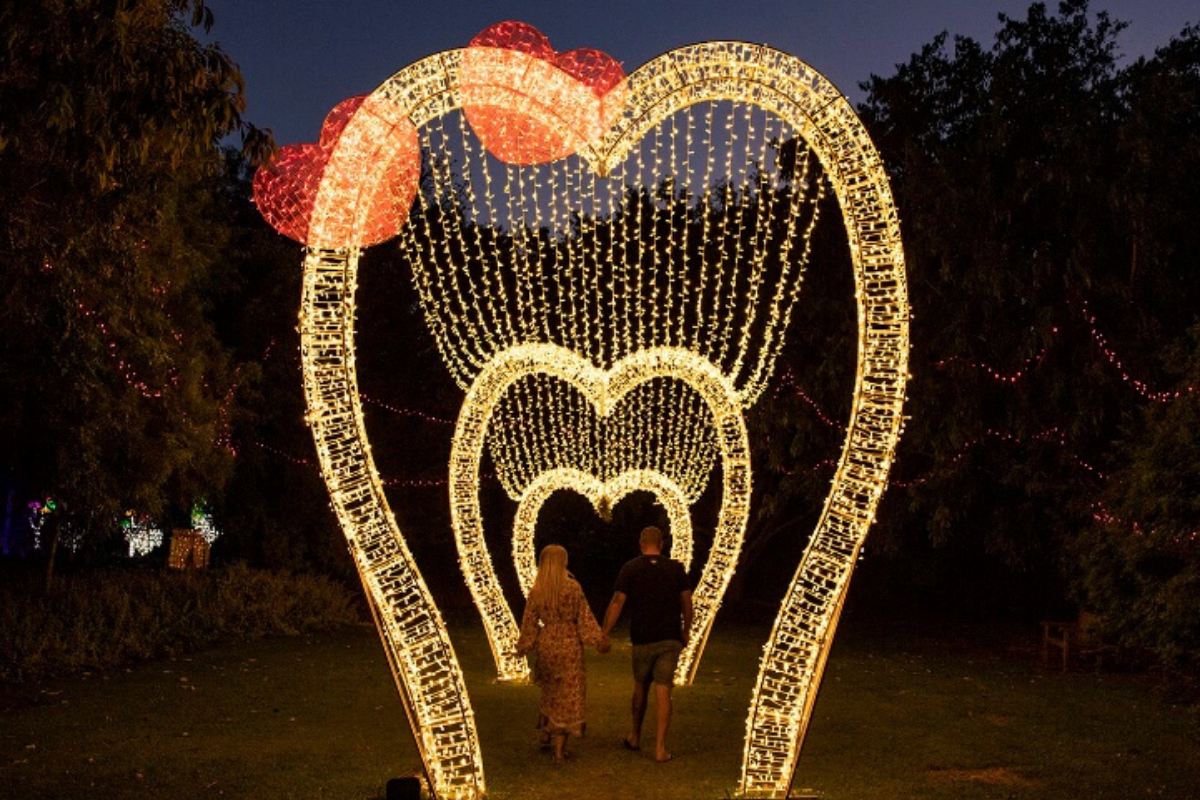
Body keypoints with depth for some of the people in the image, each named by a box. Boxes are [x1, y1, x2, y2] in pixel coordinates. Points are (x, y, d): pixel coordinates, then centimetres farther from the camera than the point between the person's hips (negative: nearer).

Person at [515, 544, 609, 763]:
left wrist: (524, 647, 14)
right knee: (568, 694, 4)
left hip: (546, 643, 3)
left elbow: (529, 622, 2)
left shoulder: (536, 592, -3)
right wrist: (599, 640, -1)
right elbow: (585, 617, -8)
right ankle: (559, 748, 4)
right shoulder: (572, 587, -11)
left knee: (550, 689, 25)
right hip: (569, 644, -3)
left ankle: (545, 732, 32)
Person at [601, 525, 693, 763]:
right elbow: (686, 602, 3)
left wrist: (604, 635, -6)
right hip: (670, 639, 0)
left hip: (642, 639, 0)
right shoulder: (676, 569, 1)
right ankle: (660, 748, -3)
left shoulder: (630, 569, -4)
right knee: (663, 692, 0)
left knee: (641, 686, 19)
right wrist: (686, 631, 17)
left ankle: (635, 737, 31)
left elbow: (617, 603, -10)